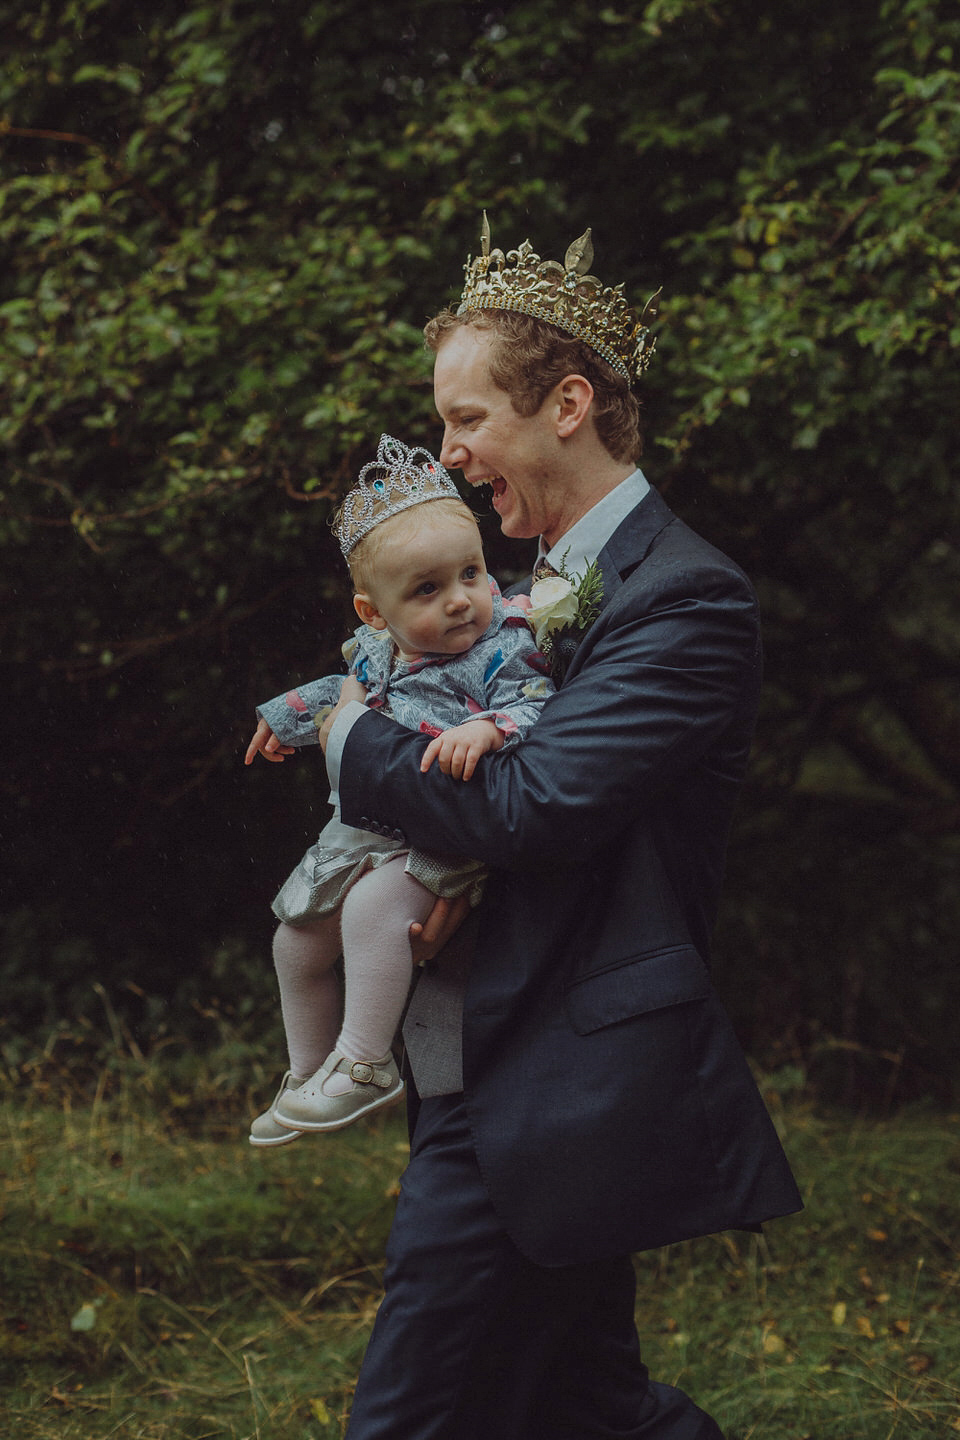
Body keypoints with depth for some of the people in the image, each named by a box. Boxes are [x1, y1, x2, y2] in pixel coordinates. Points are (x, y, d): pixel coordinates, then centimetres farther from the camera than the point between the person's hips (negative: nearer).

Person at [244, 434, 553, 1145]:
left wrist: (486, 731, -49)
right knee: (298, 939, 14)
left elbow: (533, 713, -29)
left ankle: (364, 1065, -21)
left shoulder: (502, 651, -17)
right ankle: (307, 1072, 35)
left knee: (374, 904, -32)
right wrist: (290, 716, 36)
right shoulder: (376, 652, 3)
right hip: (368, 829, 8)